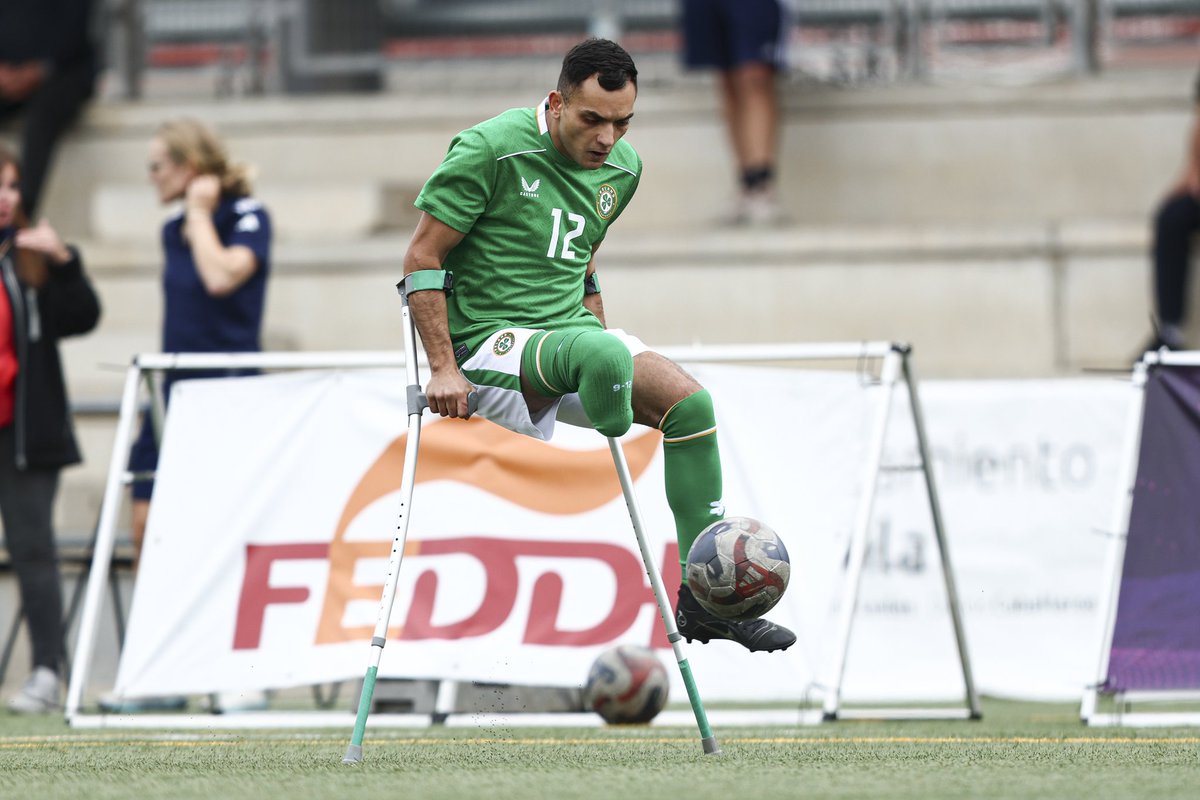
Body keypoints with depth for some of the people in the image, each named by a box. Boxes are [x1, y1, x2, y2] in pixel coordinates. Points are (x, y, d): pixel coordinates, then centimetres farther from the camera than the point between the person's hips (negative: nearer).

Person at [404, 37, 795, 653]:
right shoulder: (492, 150, -13)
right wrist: (443, 367, -17)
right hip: (488, 342, -7)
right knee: (603, 353, -36)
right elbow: (422, 259, -11)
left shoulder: (622, 168, 8)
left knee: (690, 402, -13)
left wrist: (606, 354, 18)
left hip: (569, 332, 7)